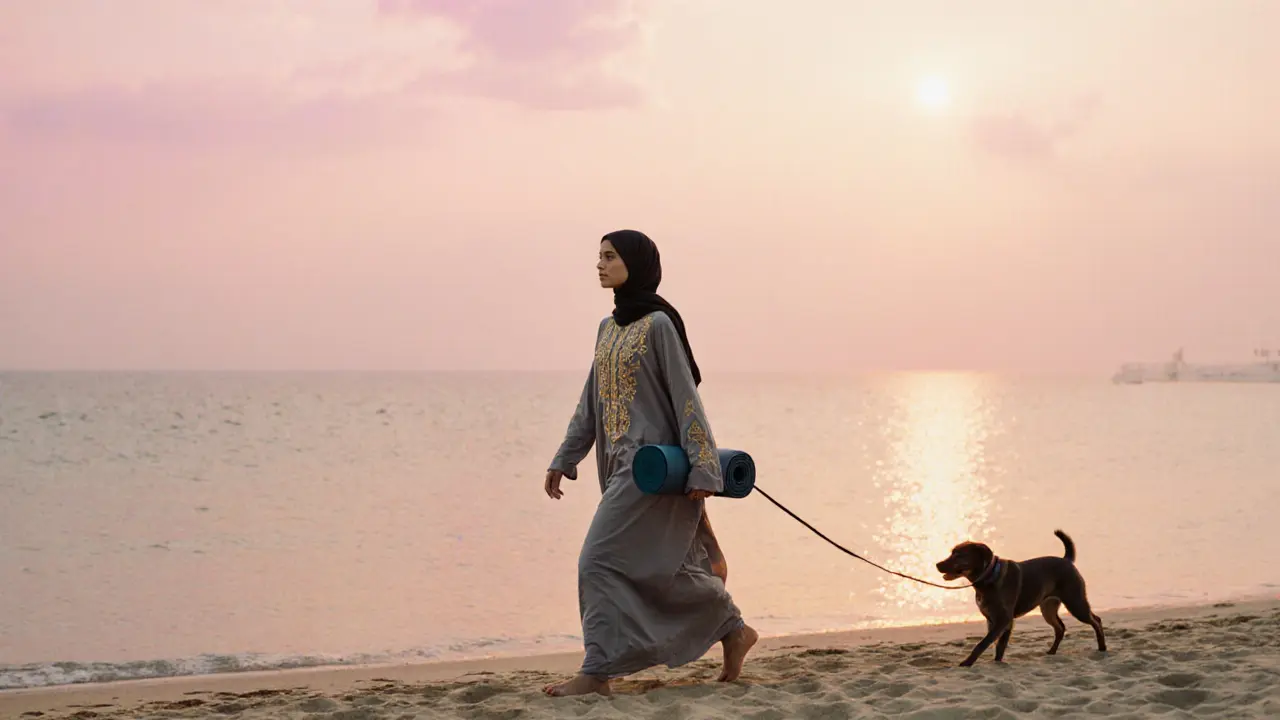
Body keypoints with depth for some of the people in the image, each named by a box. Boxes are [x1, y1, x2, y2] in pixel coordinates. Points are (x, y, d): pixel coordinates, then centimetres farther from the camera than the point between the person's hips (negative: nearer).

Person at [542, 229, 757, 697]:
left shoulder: (659, 323, -11)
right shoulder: (609, 328, 13)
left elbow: (686, 396, -14)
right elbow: (591, 401, 17)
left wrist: (701, 469, -18)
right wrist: (564, 459, 15)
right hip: (622, 463, 8)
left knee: (601, 561, -11)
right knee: (663, 565, 13)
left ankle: (598, 671, -6)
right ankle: (733, 631, 27)